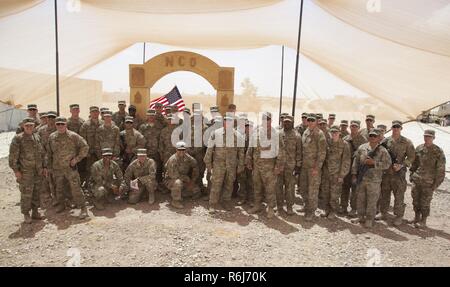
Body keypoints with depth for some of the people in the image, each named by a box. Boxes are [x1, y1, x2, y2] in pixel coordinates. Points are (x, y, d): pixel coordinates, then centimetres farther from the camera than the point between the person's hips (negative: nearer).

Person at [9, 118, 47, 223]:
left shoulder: (37, 137, 10)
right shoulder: (18, 139, -6)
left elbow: (42, 153, 16)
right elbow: (13, 156, -8)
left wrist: (44, 167, 13)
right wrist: (16, 170, -11)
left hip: (38, 171, 5)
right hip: (25, 172, -5)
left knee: (36, 192, 12)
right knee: (26, 194, -1)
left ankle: (35, 212, 24)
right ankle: (26, 215, 12)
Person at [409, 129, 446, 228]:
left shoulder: (438, 152, -9)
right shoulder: (419, 148, 5)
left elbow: (441, 170, -8)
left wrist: (436, 183, -9)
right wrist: (411, 175, 13)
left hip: (428, 182, -5)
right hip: (416, 180, 5)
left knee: (425, 202, 4)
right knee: (416, 200, 13)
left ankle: (423, 221, 18)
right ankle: (417, 217, 29)